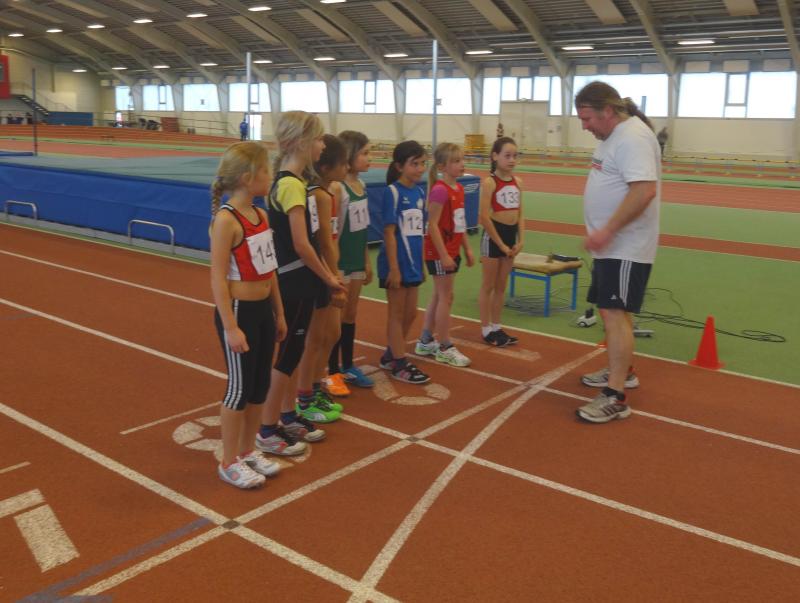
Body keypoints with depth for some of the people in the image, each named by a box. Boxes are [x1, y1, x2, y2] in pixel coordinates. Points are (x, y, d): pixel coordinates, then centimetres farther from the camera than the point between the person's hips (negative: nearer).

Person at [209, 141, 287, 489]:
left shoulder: (261, 215, 8)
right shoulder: (226, 220, -17)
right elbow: (218, 278, -18)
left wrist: (279, 313, 16)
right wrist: (231, 327, -20)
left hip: (263, 310, 8)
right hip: (239, 311, -8)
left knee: (260, 385, 15)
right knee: (240, 388, 2)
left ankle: (248, 451, 32)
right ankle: (229, 463, 18)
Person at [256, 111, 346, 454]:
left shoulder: (289, 180, 9)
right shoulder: (292, 185, -20)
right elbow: (301, 245, -22)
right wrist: (328, 278, -10)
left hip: (297, 281, 9)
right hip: (293, 283, -9)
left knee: (293, 351, 18)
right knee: (285, 356, 0)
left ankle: (288, 417, 31)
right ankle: (267, 432, 12)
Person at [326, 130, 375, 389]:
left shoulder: (360, 184, 6)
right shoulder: (338, 188, -19)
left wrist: (366, 261, 15)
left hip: (357, 261, 8)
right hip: (341, 263, -8)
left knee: (351, 315, 15)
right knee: (337, 317, 3)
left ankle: (348, 366, 27)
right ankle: (332, 371, 16)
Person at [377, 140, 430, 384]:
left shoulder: (419, 192, 7)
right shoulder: (393, 192, -13)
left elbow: (418, 232, 12)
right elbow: (389, 233, -16)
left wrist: (421, 264, 14)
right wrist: (393, 268, -18)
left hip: (413, 263, 7)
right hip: (397, 263, -7)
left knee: (410, 313, 15)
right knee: (397, 313, 5)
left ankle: (391, 355, 31)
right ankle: (400, 364, 15)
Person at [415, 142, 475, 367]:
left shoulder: (459, 189, 9)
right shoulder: (440, 190, -18)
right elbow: (433, 225, -21)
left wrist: (467, 249, 15)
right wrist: (444, 255, -22)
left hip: (452, 251, 9)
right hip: (439, 252, -9)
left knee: (438, 296, 15)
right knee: (445, 298, -1)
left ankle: (425, 342, 27)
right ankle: (445, 348, 9)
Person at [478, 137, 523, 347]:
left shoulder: (516, 181, 6)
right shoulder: (490, 182, -13)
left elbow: (520, 214, 10)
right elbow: (484, 217, -16)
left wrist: (520, 241, 0)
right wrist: (500, 244, -14)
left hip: (511, 234, 6)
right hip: (493, 235, -6)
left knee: (501, 285, 14)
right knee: (488, 286, 4)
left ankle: (496, 327, 24)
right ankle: (486, 330, 14)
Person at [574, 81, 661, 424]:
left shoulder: (633, 137, -18)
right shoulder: (615, 136, 14)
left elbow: (644, 190, -29)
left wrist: (607, 230, -29)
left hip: (625, 248, -11)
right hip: (612, 246, 11)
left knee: (615, 314, -12)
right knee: (612, 311, 19)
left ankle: (615, 398, -9)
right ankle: (622, 372, 36)